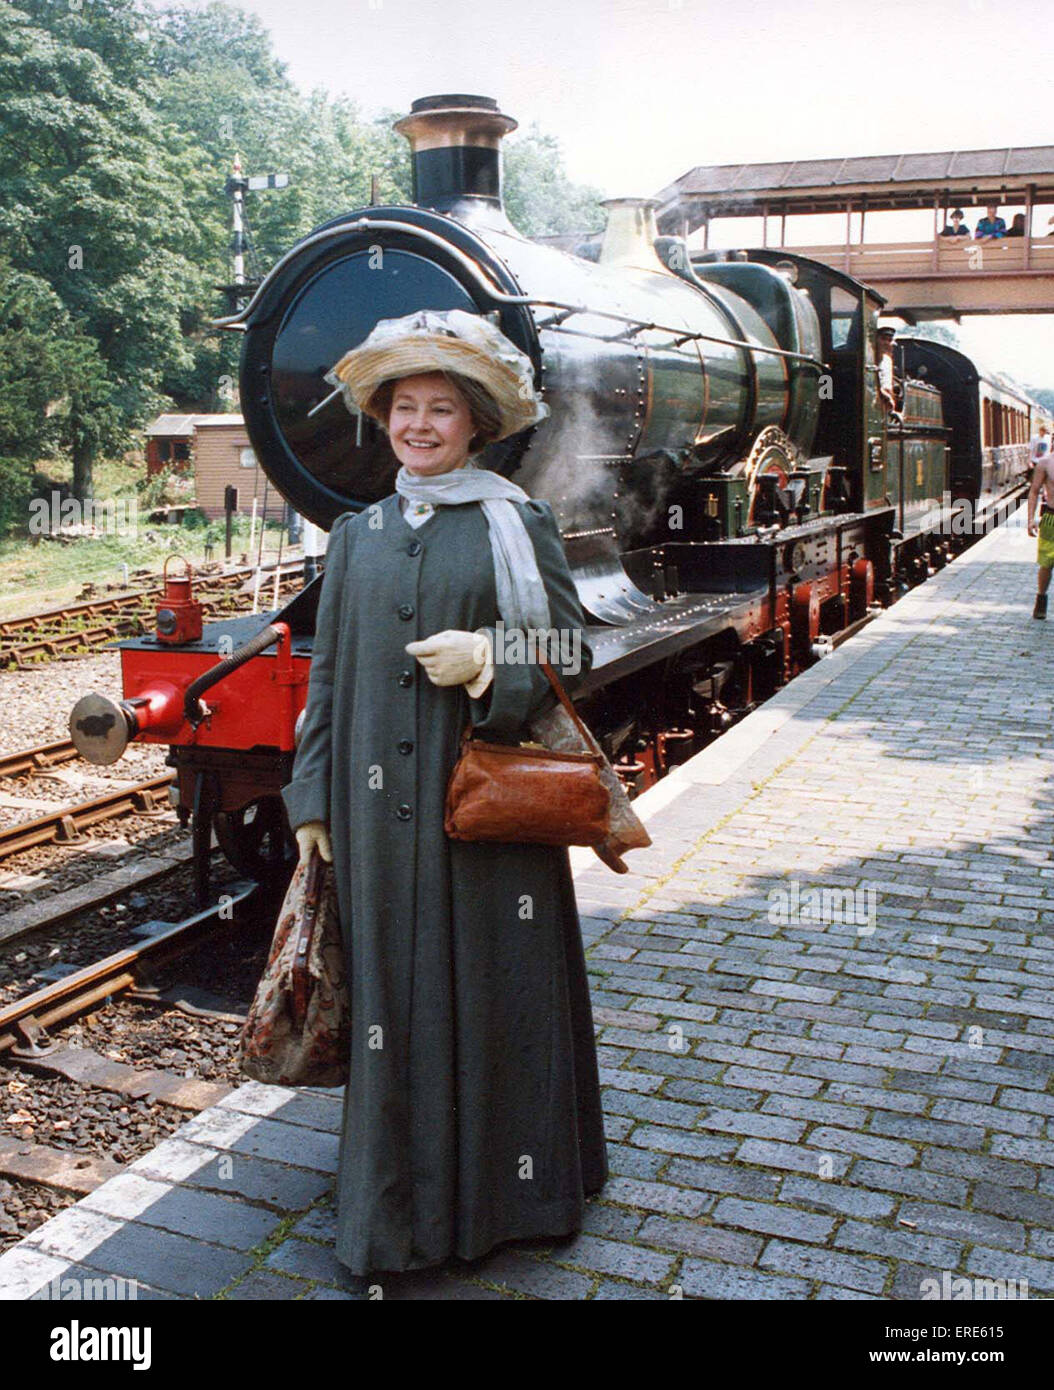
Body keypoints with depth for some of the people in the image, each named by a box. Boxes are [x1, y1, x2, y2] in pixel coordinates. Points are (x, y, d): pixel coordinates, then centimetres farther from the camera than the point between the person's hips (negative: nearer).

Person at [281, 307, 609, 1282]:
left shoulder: (519, 525, 0)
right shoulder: (357, 537, 10)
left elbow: (570, 655, 0)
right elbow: (328, 672, 12)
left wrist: (490, 665, -18)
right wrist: (312, 798, 8)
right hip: (380, 815, 3)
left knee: (499, 990, 6)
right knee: (392, 990, 9)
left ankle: (507, 1189, 26)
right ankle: (397, 1209, 25)